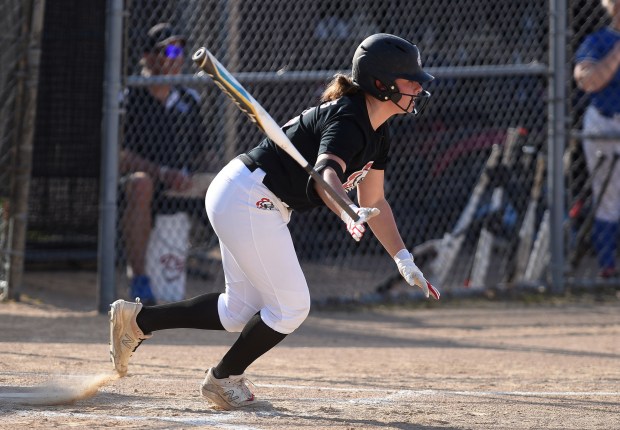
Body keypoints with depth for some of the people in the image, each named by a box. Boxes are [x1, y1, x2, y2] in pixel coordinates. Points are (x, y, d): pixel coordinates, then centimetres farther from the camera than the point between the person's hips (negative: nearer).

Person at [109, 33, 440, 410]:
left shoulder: (378, 133, 8)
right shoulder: (347, 120, -23)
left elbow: (373, 201, 18)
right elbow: (326, 174, -42)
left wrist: (404, 260, 10)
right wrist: (349, 213, -62)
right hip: (248, 199, -10)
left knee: (242, 312, 16)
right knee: (290, 307, -4)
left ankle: (138, 319, 21)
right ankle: (224, 379, 15)